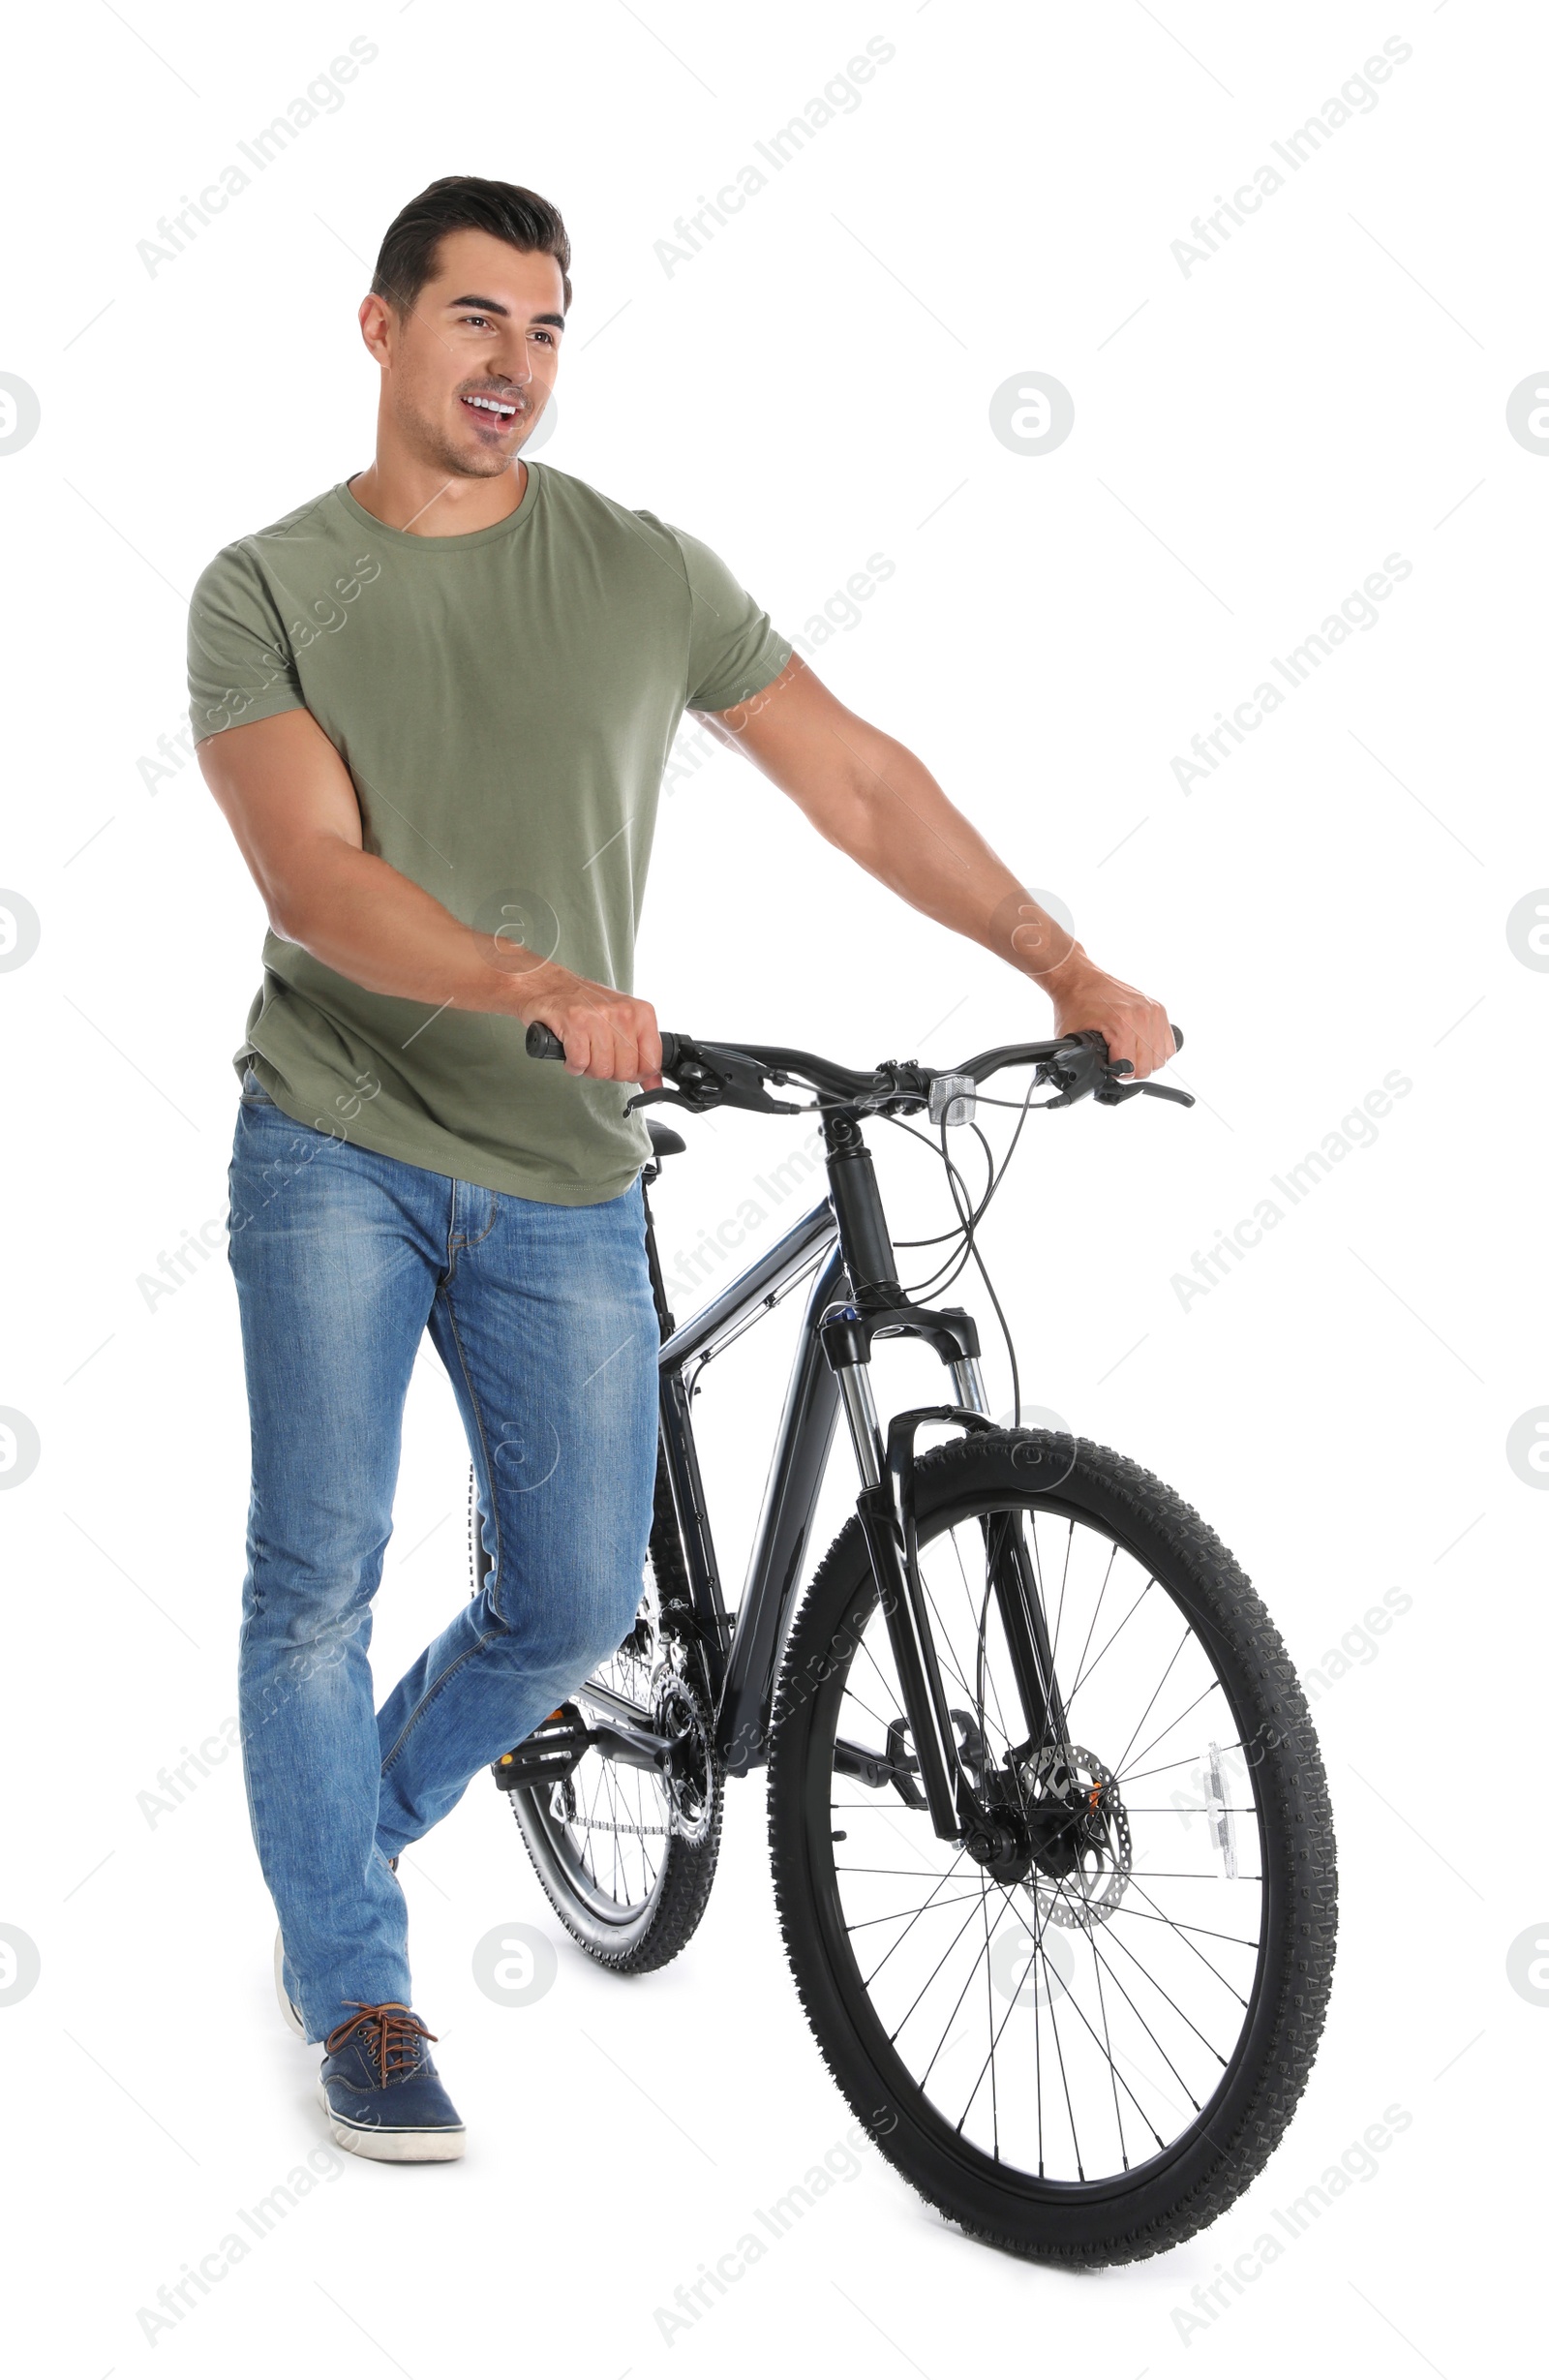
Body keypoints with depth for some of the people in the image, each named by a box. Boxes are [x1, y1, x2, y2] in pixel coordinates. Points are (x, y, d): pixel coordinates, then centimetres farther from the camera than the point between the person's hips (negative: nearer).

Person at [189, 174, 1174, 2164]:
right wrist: (537, 986, -34)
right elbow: (312, 876, -17)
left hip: (560, 1174, 2)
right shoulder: (267, 589, -3)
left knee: (577, 1601, 2)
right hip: (337, 1141, -2)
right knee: (319, 1577, -6)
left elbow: (860, 785, 5)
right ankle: (353, 1991, 12)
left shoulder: (644, 572, 3)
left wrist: (1067, 972, -3)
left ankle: (359, 1825, 31)